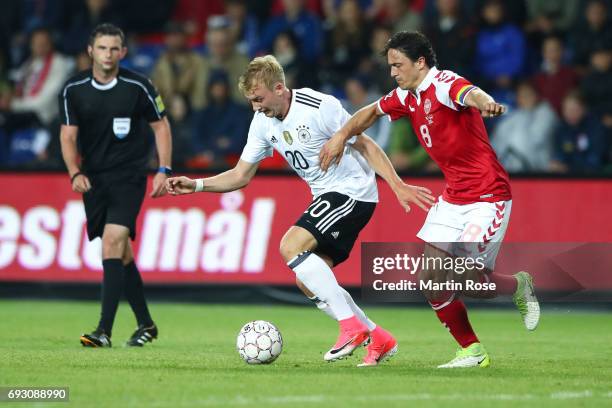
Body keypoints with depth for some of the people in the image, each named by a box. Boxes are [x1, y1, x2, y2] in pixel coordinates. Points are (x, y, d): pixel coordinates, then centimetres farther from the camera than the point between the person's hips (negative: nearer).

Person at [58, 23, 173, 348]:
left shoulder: (138, 87, -8)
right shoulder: (74, 90, -1)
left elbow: (161, 125, 3)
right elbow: (68, 136, 3)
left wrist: (164, 170, -5)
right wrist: (75, 173, -13)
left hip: (129, 176, -4)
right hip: (93, 179, 4)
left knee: (113, 242, -19)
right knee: (121, 253, 10)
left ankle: (105, 330, -22)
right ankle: (145, 324, 25)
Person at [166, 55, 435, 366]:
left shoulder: (321, 107, -19)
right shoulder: (263, 122, 3)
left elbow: (366, 146, -12)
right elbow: (241, 175, 9)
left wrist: (397, 186, -17)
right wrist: (196, 185, -5)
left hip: (353, 191, -9)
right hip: (326, 197, 9)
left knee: (291, 246, -23)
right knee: (308, 281, 1)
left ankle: (352, 325, -20)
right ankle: (378, 338, 11)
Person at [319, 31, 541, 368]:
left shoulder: (444, 84, -19)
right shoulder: (407, 96, 7)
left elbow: (471, 94, -43)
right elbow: (372, 112, 26)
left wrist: (485, 103, -67)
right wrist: (342, 135, 11)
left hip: (488, 196, -8)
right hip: (453, 197, 8)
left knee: (462, 279, -16)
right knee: (431, 280, -2)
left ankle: (519, 286, 15)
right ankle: (472, 352, 12)